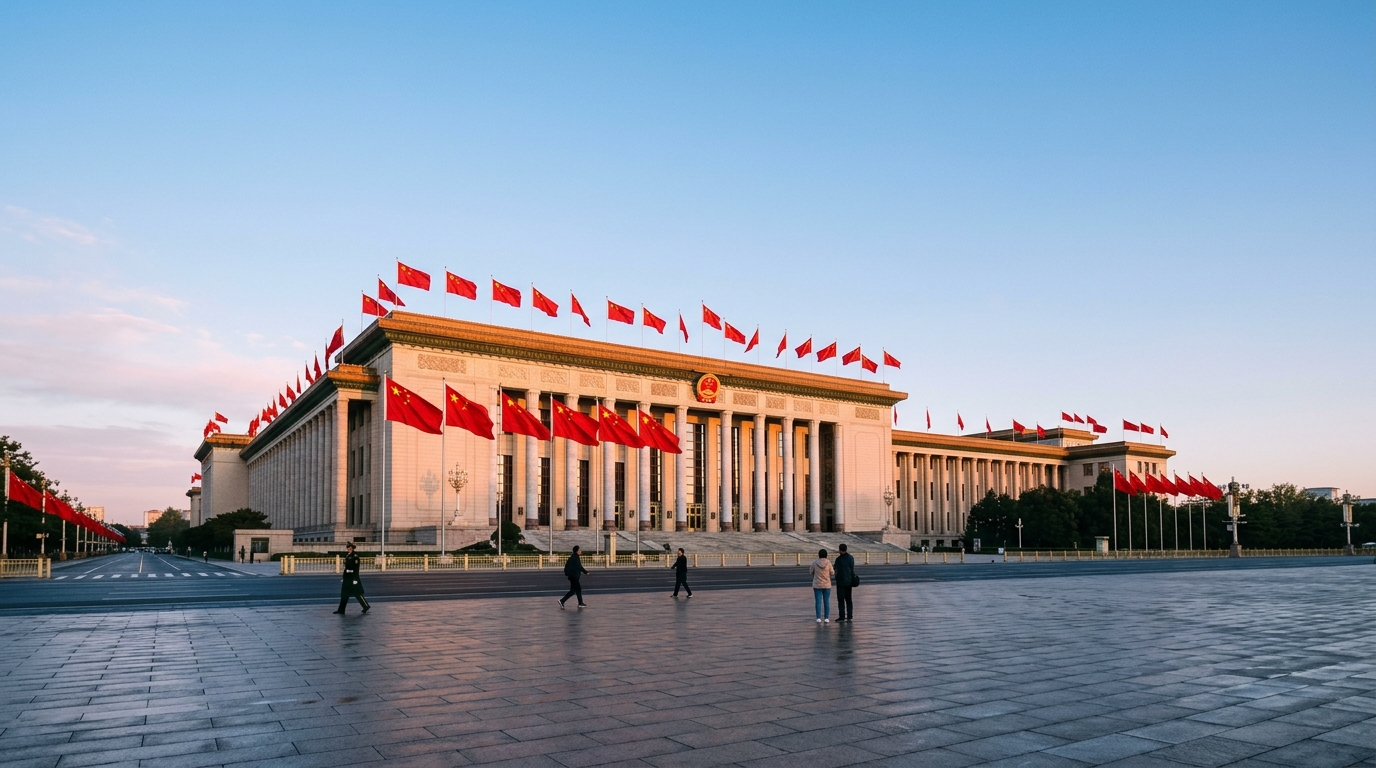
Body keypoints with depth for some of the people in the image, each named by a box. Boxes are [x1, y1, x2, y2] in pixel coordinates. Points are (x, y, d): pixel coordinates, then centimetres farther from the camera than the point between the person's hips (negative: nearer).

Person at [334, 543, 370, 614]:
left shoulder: (355, 557, -11)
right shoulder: (346, 557, 12)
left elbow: (356, 569, -15)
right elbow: (345, 567, 17)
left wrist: (355, 579, -19)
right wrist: (344, 578, 17)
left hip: (353, 578, -8)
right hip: (347, 578, 8)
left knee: (358, 593, -2)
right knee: (344, 594, 6)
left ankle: (366, 607, 9)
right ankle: (341, 610, 9)